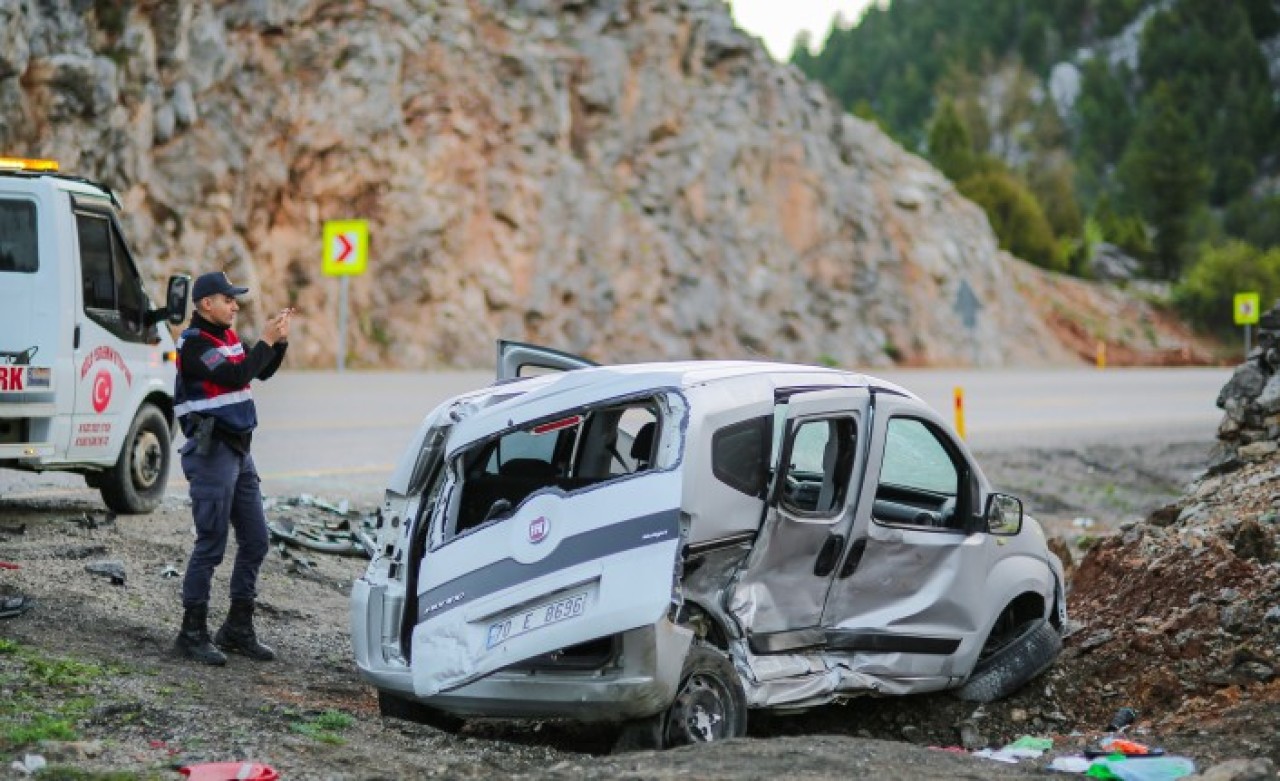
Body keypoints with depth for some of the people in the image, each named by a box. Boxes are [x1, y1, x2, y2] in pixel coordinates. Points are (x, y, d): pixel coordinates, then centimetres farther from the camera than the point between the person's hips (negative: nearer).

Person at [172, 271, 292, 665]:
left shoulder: (226, 336, 14)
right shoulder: (193, 343, -13)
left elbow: (261, 372, 19)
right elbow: (234, 377, -24)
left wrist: (280, 341, 4)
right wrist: (265, 340, -19)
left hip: (239, 450, 9)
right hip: (211, 453, -9)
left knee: (255, 540, 11)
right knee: (211, 544, -8)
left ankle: (238, 629, 19)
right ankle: (193, 633, 0)